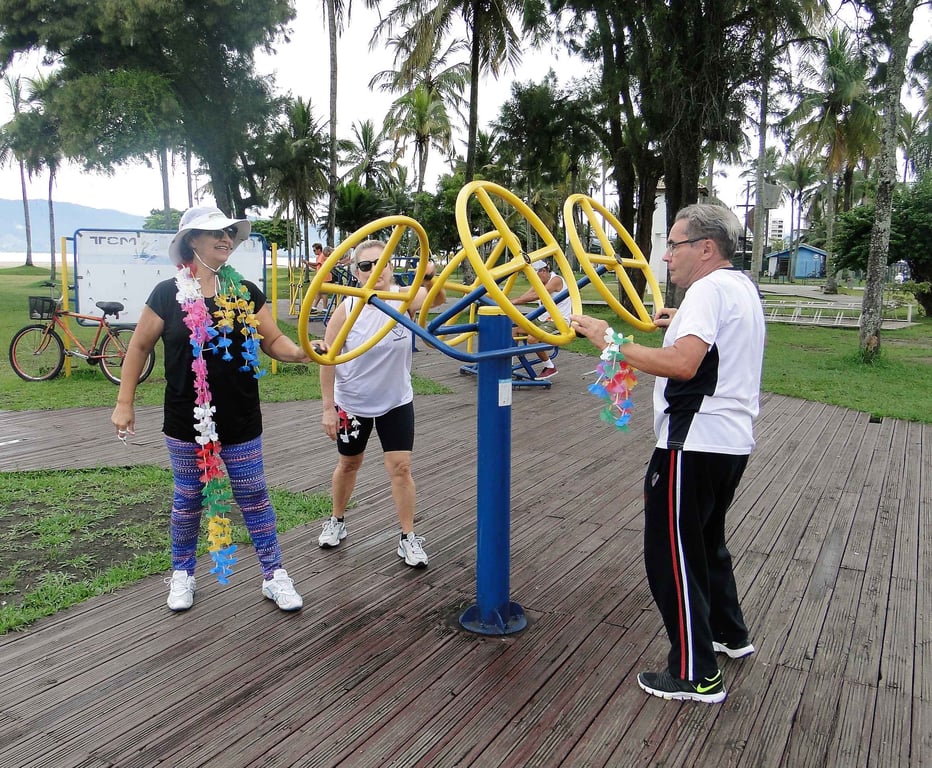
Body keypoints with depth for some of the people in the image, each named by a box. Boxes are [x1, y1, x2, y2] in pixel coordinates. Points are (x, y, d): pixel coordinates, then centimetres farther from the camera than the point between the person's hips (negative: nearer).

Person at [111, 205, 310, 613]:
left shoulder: (246, 292, 0)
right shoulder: (168, 293, -6)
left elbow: (273, 340, 2)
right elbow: (139, 346, 1)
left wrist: (299, 351, -20)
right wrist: (124, 403, 1)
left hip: (241, 424, 1)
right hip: (187, 425, -1)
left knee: (254, 498, 8)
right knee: (188, 500, 14)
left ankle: (273, 574, 20)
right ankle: (182, 573, 34)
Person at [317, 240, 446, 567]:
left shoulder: (404, 298, -14)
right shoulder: (348, 307, -17)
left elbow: (437, 299, -30)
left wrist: (430, 276, -53)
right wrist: (328, 408, -10)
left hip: (396, 401, 0)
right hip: (351, 403, 0)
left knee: (400, 467, 0)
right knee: (349, 464, 17)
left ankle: (408, 537, 15)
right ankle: (337, 521, 40)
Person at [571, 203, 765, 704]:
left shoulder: (709, 289, -16)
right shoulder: (742, 287, 16)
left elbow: (683, 363, -31)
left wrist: (612, 340, -26)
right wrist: (683, 321, 38)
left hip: (695, 445, -11)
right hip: (732, 441, 11)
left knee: (672, 553, -1)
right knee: (705, 540, 26)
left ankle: (696, 674, 8)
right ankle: (729, 634, 41)